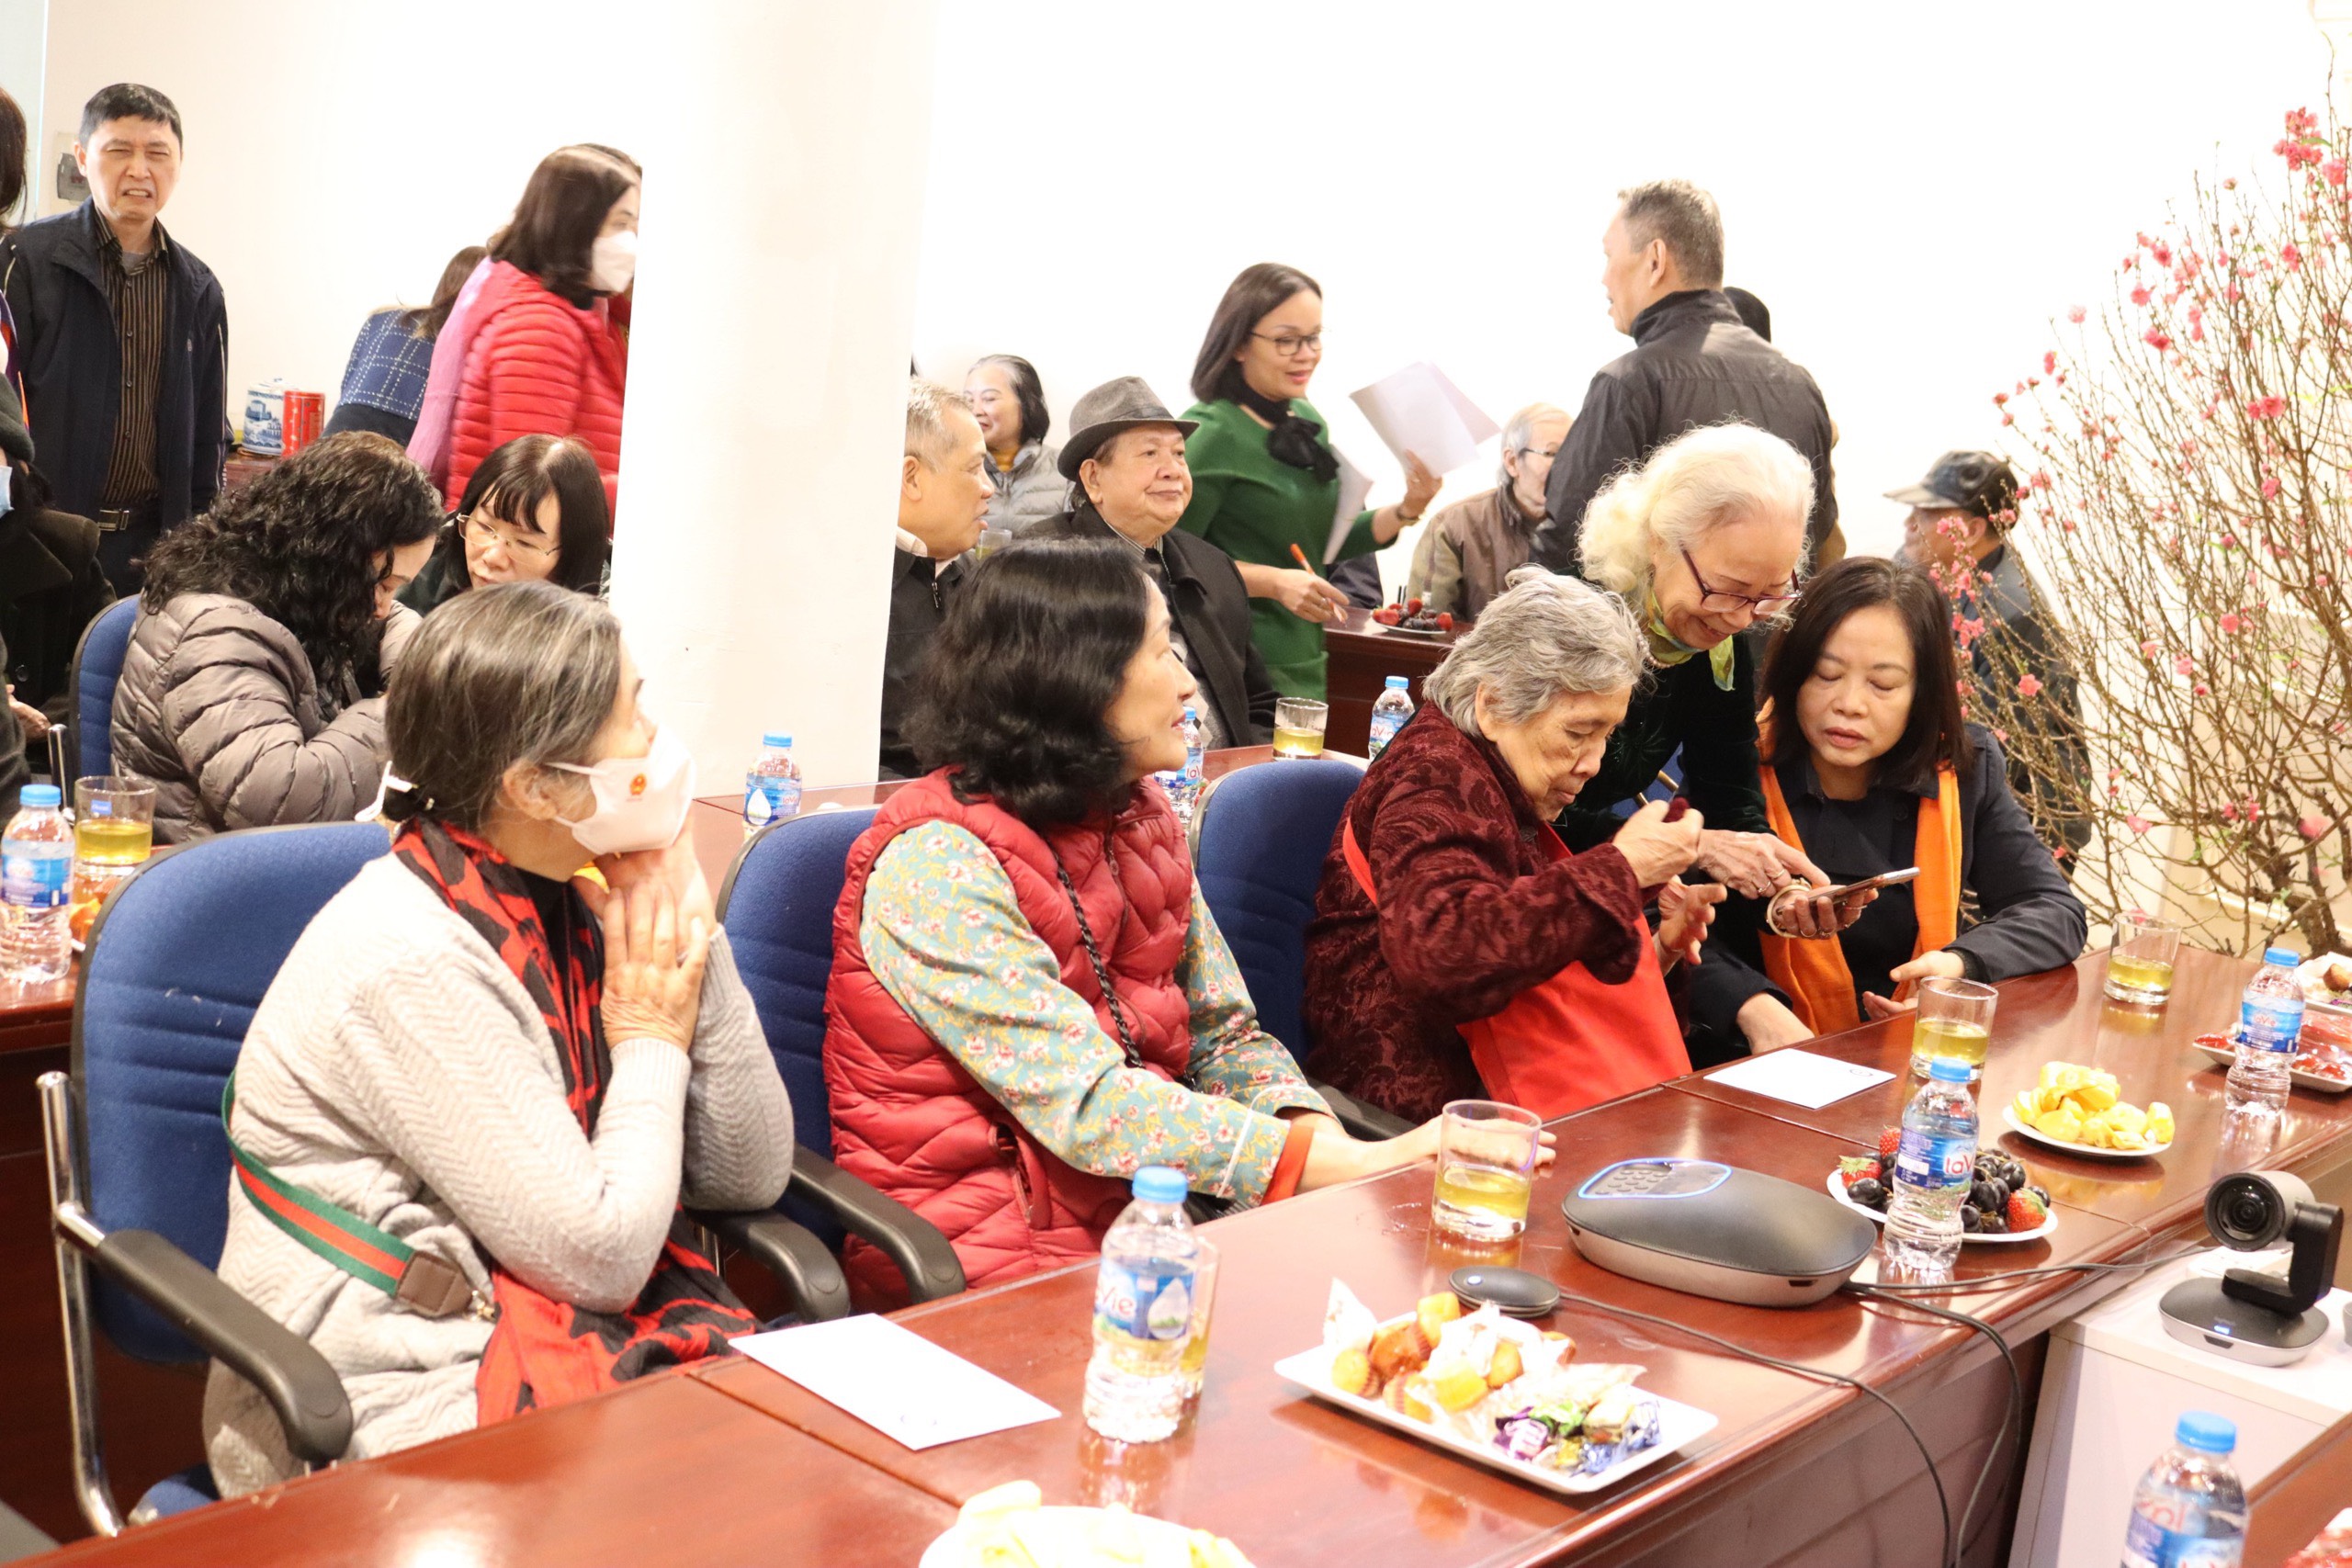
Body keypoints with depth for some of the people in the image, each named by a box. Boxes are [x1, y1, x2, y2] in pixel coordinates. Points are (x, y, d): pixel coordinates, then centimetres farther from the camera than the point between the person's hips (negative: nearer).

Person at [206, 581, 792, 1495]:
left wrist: (696, 941, -6)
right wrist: (652, 1043, -7)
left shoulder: (559, 897, 3)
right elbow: (599, 1259, -18)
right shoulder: (414, 962, -20)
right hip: (402, 1407, -7)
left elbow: (750, 1176, 3)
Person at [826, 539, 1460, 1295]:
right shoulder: (939, 863, -18)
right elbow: (1090, 1108, -25)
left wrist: (1323, 1139, -12)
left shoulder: (1140, 818, 7)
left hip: (1147, 1215, 7)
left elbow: (1228, 1036, 9)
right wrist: (1349, 1164, -29)